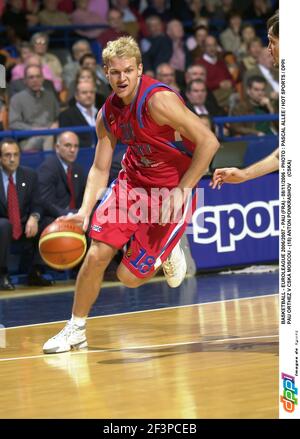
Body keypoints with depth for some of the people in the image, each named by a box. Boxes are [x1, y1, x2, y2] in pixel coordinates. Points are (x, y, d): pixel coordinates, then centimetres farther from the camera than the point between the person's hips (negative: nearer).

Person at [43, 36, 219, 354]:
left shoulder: (159, 100, -25)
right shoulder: (107, 114, -3)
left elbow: (208, 142, -24)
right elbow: (100, 169, 3)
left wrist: (182, 190, -22)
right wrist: (84, 212, -12)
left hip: (171, 192, -5)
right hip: (132, 181, 6)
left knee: (129, 276, -4)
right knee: (96, 255, -6)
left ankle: (166, 255, 30)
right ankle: (76, 330, 12)